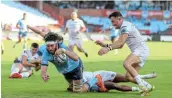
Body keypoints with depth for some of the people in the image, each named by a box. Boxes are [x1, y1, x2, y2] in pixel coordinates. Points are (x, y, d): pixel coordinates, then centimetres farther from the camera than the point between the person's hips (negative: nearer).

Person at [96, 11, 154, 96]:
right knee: (129, 76, 2)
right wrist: (105, 45, 20)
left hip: (141, 49, -10)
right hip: (137, 51, 10)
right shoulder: (122, 28, 22)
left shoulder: (125, 26, -11)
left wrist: (108, 48, -35)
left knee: (126, 63, -33)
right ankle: (148, 87, 13)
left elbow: (121, 42, -26)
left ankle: (143, 86, -34)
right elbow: (120, 45, 28)